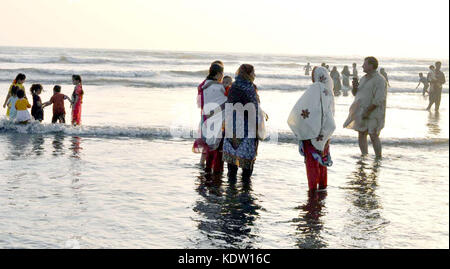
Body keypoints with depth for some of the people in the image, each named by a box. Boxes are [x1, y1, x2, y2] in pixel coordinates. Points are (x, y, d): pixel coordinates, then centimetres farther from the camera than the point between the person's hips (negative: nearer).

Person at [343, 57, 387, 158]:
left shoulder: (379, 80, -12)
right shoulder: (364, 78, 15)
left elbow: (378, 99, -19)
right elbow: (355, 93, 21)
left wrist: (368, 111, -22)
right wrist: (355, 87, -1)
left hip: (373, 113, -8)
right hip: (362, 113, 8)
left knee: (373, 136, -9)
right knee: (361, 135, 7)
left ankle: (378, 158, -1)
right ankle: (364, 156, 15)